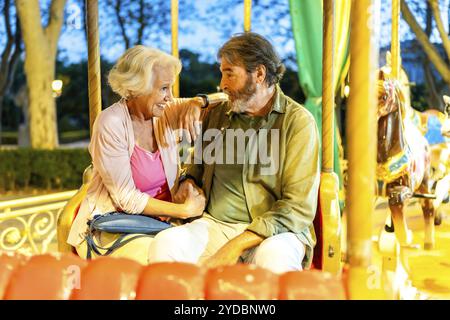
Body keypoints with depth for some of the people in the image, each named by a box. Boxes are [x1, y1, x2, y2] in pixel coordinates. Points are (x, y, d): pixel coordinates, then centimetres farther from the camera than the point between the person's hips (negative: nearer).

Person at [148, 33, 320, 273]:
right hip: (214, 225, 4)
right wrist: (189, 180, 8)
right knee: (164, 244, -26)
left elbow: (299, 208, -11)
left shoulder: (299, 122, -4)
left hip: (271, 232, -3)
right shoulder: (217, 114, 13)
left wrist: (236, 245, -19)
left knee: (273, 256, -38)